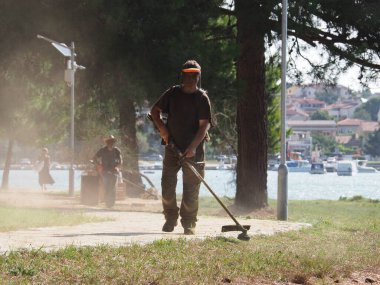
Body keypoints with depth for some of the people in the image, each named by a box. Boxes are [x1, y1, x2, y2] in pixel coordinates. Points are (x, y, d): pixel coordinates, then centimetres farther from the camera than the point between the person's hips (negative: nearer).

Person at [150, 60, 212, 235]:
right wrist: (161, 127, -3)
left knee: (191, 189, -2)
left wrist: (193, 146, -20)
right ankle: (171, 219, 18)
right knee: (167, 185, 0)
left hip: (193, 150, -3)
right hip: (173, 147, 3)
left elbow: (204, 125, -9)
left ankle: (188, 224, 10)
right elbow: (155, 110, 15)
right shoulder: (172, 93, 7)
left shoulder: (202, 98, -3)